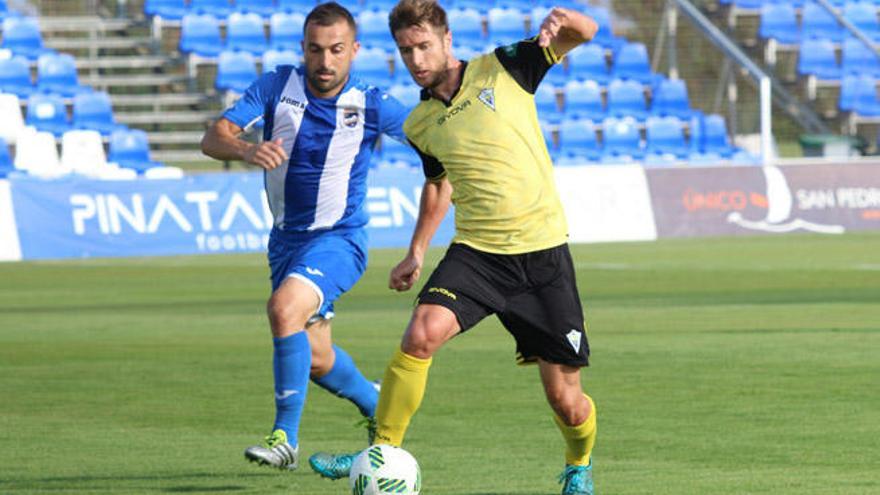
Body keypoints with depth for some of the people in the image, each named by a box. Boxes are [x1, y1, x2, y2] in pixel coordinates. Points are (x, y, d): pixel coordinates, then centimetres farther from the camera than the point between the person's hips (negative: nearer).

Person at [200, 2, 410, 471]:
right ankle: (376, 406, 46)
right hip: (287, 237, 5)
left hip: (339, 238, -4)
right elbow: (213, 138, -17)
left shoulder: (370, 106, -13)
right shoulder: (277, 87, -9)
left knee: (285, 308, -31)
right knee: (315, 359, 14)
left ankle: (286, 439, -24)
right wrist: (247, 150, -39)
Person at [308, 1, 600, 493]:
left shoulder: (503, 69, -1)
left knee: (566, 401, 0)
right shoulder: (420, 125, 9)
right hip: (476, 252, 2)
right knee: (421, 335, -26)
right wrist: (417, 251, 26)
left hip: (543, 253, -2)